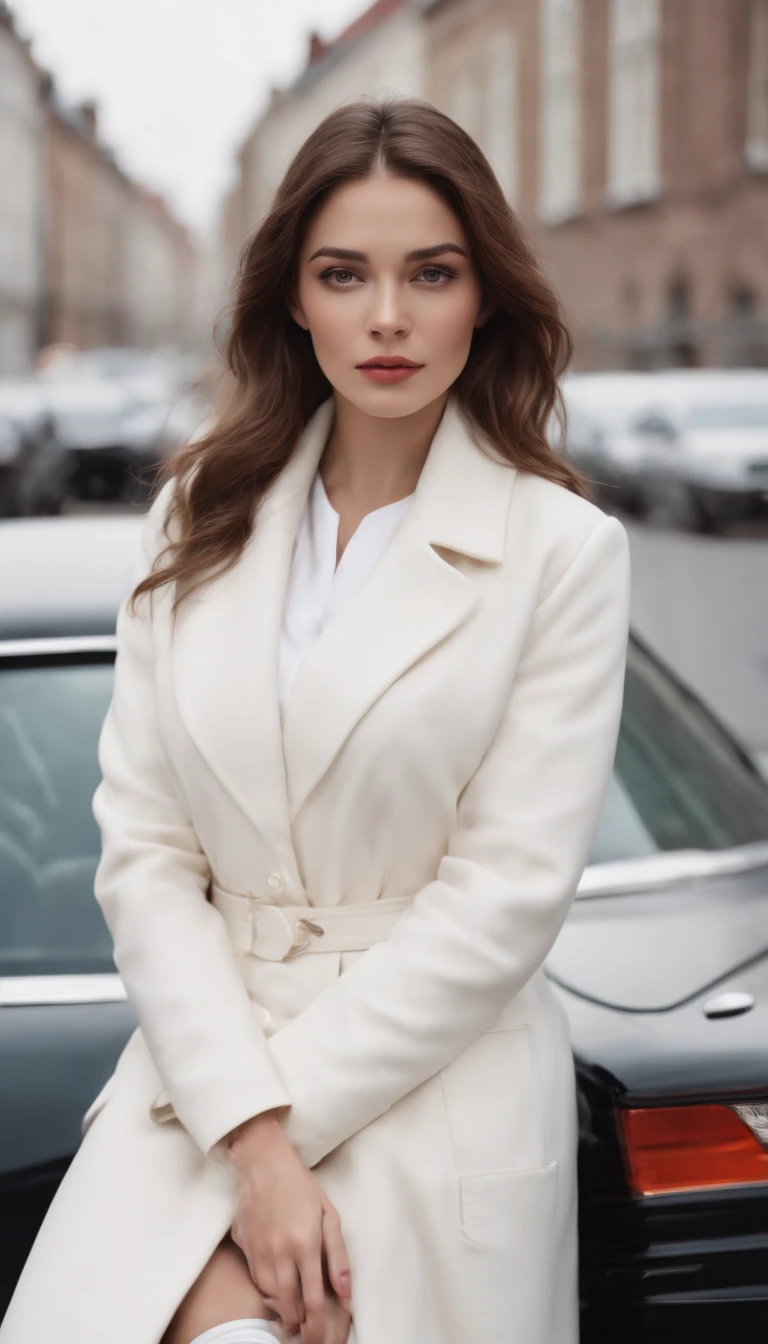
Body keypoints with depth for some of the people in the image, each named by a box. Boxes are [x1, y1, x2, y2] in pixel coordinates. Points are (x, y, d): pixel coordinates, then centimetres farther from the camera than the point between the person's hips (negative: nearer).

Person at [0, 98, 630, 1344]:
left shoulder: (563, 548, -5)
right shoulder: (201, 519, 5)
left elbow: (510, 892, -10)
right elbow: (143, 847, -2)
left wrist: (282, 1116, -13)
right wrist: (250, 1141, -14)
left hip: (438, 1090, -2)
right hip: (203, 1055, 3)